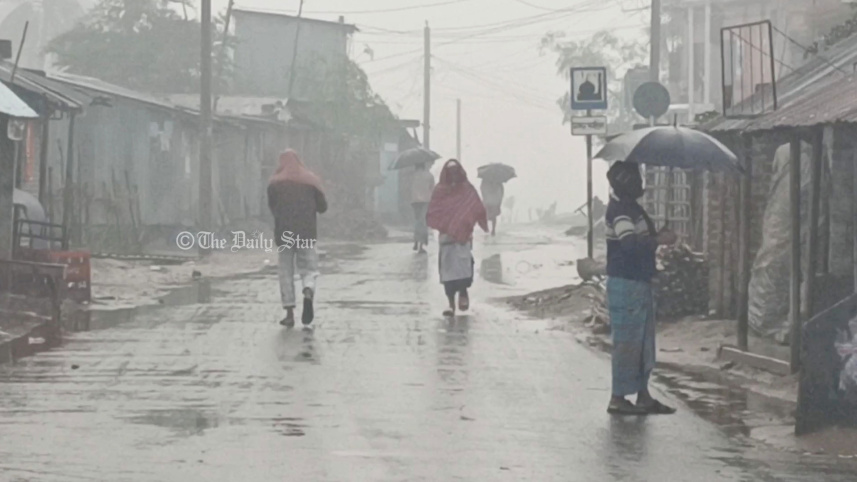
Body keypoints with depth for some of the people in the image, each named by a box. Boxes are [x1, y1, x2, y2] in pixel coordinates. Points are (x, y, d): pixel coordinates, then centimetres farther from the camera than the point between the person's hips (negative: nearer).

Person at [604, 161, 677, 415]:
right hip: (626, 283, -10)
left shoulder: (631, 208, 15)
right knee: (627, 342, -6)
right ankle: (618, 398, 0)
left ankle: (643, 396, 19)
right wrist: (659, 239, -21)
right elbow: (630, 243, -28)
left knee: (644, 342, 13)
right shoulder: (620, 210, -16)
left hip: (639, 282, 10)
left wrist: (658, 238, 7)